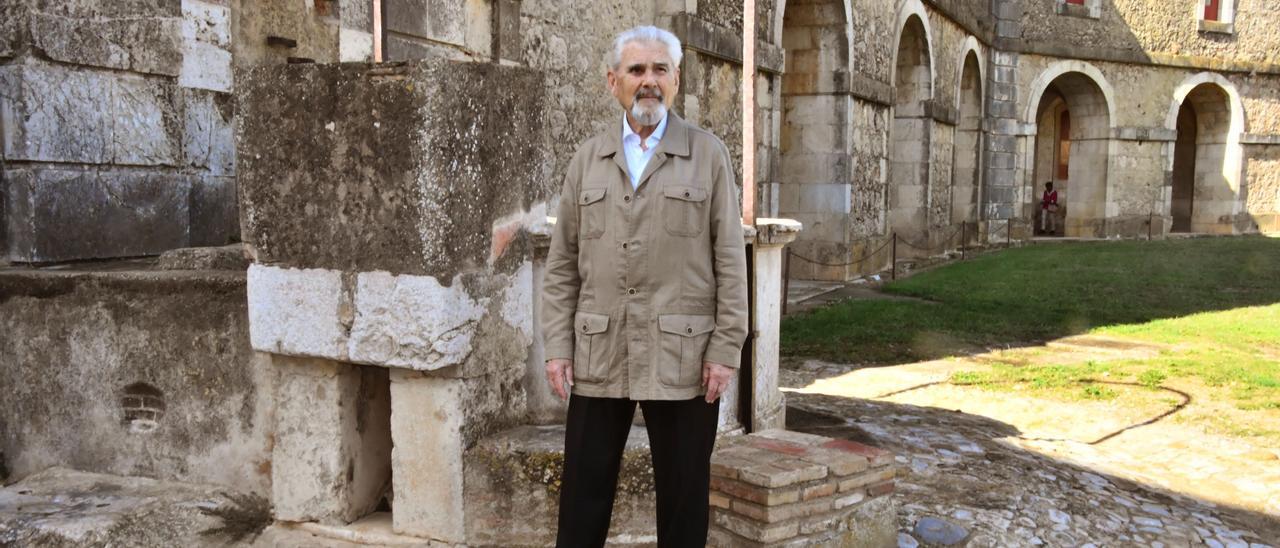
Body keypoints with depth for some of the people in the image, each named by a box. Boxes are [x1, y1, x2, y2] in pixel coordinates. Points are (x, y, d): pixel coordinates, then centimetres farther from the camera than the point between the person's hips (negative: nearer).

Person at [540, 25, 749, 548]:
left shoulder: (708, 155, 3)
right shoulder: (588, 157, 10)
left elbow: (729, 260, 0)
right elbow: (562, 263, 9)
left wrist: (725, 349, -6)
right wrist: (557, 346, 2)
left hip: (682, 357, -2)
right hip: (598, 357, 2)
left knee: (682, 501, 8)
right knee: (583, 496, 8)